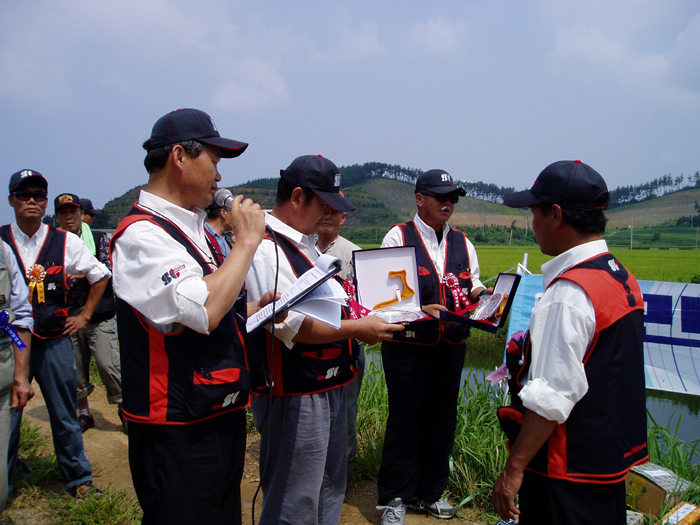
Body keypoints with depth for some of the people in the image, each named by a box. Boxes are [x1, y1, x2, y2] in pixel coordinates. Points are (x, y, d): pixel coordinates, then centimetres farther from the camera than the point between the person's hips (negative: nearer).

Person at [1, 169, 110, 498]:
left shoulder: (65, 242, 2)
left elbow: (100, 276, 14)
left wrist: (84, 315, 10)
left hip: (54, 340, 1)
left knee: (65, 415, 8)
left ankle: (79, 479, 23)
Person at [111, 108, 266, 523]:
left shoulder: (194, 229, 12)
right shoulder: (142, 233, -18)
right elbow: (203, 310, -31)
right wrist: (247, 240, -20)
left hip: (222, 417, 9)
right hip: (178, 431, -9)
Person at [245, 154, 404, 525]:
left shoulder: (306, 244, 13)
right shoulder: (266, 248, -20)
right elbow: (292, 326, -25)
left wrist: (366, 320, 7)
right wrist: (357, 328, -20)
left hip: (329, 389, 10)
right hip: (294, 397, -10)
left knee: (329, 494, 23)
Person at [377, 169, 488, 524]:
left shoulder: (462, 244, 14)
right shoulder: (398, 237, -1)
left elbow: (473, 287, 15)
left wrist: (482, 295, -8)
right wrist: (419, 310, -23)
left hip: (451, 345, 5)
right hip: (407, 344, -5)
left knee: (442, 418, 13)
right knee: (404, 418, 1)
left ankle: (430, 492, 30)